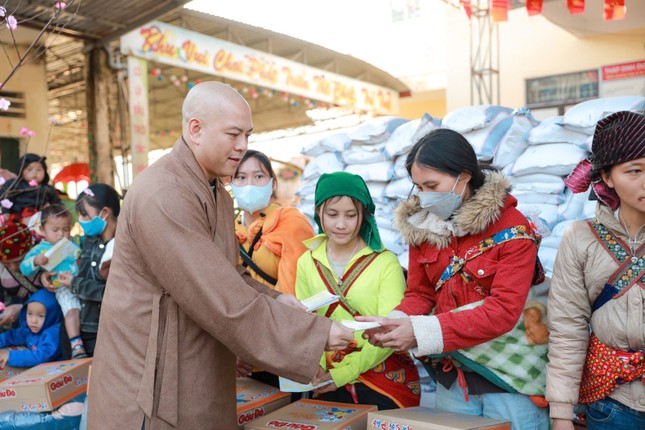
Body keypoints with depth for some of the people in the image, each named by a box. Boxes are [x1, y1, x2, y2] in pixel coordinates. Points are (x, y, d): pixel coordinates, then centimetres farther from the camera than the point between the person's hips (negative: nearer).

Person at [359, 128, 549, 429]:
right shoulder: (420, 225, -1)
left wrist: (422, 332, -30)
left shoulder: (512, 229, -16)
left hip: (509, 377, -4)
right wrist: (395, 323, -19)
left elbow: (504, 310, -23)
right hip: (452, 377, 4)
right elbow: (420, 294, 4)